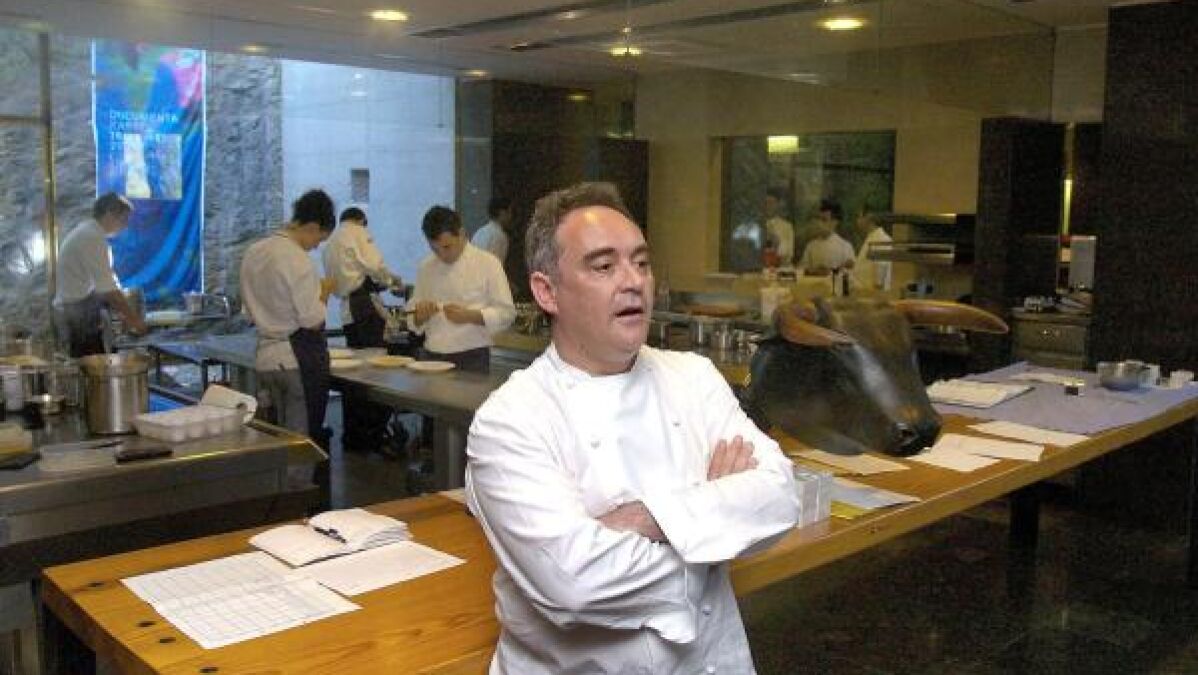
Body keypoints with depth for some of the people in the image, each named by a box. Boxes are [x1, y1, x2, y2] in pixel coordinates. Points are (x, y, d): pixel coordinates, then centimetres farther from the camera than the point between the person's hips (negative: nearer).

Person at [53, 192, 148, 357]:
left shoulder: (87, 233, 13)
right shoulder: (93, 238, -18)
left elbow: (103, 286, 15)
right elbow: (108, 289, -20)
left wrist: (125, 315, 12)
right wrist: (134, 319, -14)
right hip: (80, 317, -10)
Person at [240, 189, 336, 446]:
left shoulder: (254, 252, 7)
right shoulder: (298, 260, -18)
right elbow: (313, 320, -18)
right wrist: (324, 292, 0)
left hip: (266, 357, 8)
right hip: (300, 360, -8)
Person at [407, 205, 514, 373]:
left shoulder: (487, 263, -3)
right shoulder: (426, 267, 11)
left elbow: (506, 313, -6)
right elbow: (413, 320, 16)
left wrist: (469, 316, -20)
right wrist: (420, 315, -7)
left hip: (471, 360, -4)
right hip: (432, 358, 4)